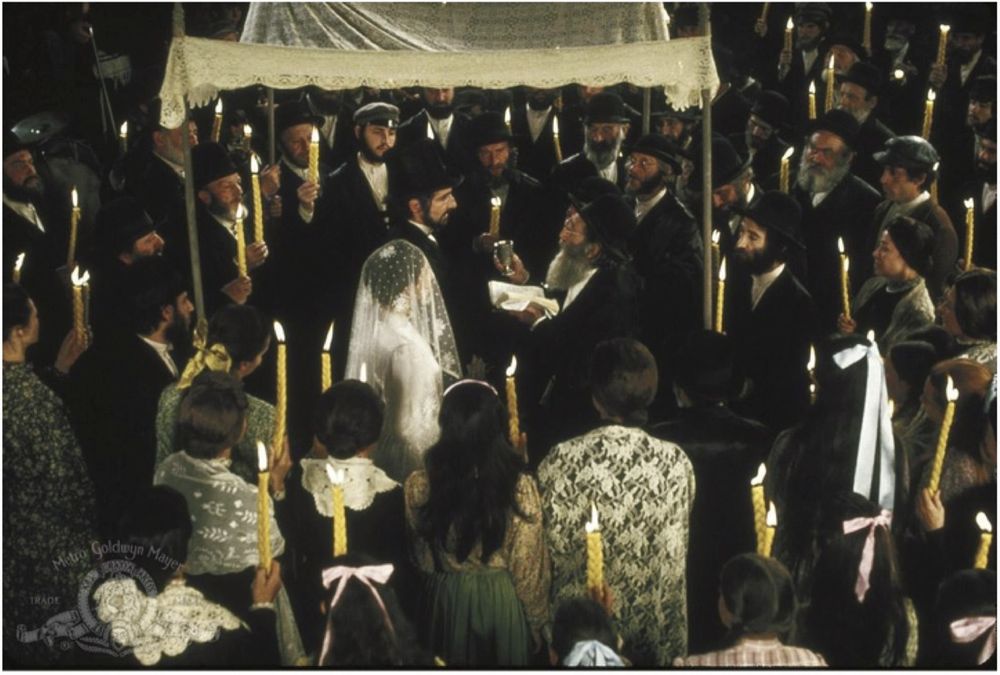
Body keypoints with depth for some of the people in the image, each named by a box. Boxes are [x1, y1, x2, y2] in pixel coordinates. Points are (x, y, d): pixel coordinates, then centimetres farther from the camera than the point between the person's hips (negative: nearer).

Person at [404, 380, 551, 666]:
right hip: (503, 602, -1)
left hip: (447, 602, 1)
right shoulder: (519, 486, -20)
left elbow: (422, 559, -1)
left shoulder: (420, 486, -16)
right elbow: (528, 567, -11)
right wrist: (536, 622, 4)